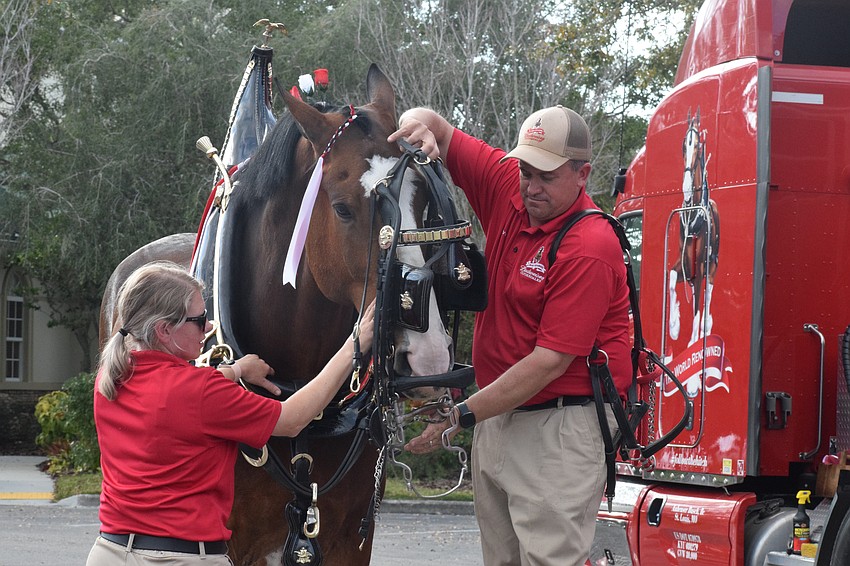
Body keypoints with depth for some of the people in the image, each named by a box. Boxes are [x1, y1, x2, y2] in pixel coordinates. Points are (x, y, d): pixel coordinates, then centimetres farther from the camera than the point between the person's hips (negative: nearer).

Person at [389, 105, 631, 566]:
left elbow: (550, 361, -23)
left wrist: (461, 416, -23)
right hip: (497, 414, 8)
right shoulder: (508, 187, 2)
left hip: (560, 426, -8)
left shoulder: (590, 248, -19)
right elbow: (437, 131, 11)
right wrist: (421, 123, -16)